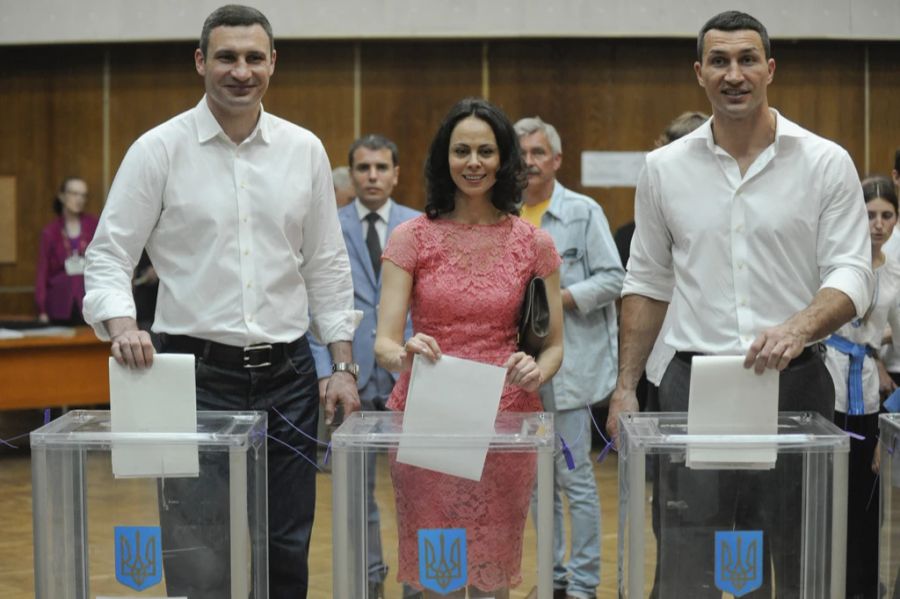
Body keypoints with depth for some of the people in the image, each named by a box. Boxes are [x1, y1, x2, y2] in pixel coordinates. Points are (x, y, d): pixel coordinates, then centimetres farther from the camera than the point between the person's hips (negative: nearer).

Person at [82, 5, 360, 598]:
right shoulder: (159, 149, -3)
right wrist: (121, 323, -23)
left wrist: (343, 365, 5)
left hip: (287, 375, 3)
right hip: (197, 373, -3)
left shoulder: (305, 150, 6)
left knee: (287, 550, 9)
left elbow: (327, 266, 10)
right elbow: (109, 256, -3)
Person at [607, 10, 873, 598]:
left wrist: (799, 327, -26)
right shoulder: (665, 168, 7)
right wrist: (626, 387, 7)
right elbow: (647, 284, 12)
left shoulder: (826, 163, -1)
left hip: (794, 381, -1)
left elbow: (852, 275, -6)